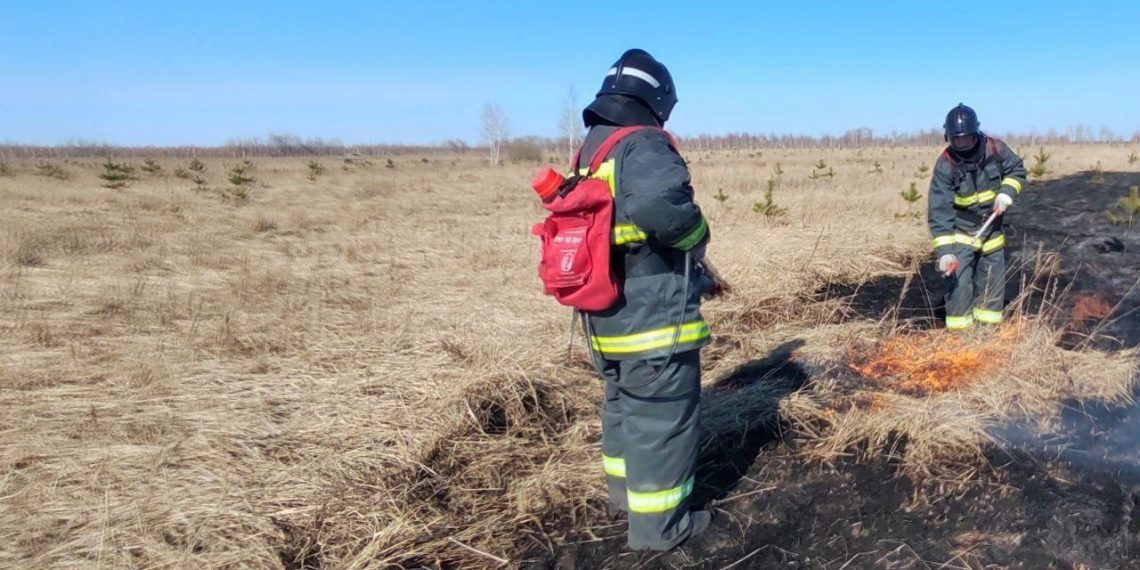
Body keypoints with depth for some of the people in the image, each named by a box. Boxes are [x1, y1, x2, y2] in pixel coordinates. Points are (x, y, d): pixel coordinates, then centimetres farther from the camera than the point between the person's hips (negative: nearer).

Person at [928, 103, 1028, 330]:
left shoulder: (995, 148, -13)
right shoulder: (945, 165, -22)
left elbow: (1017, 170, 8)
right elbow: (939, 211, -25)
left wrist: (1007, 192, -15)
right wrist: (944, 251, -33)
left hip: (991, 227, 4)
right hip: (960, 229, -4)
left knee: (993, 278, 13)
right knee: (958, 281, -11)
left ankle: (989, 327, 30)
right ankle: (958, 331, 1)